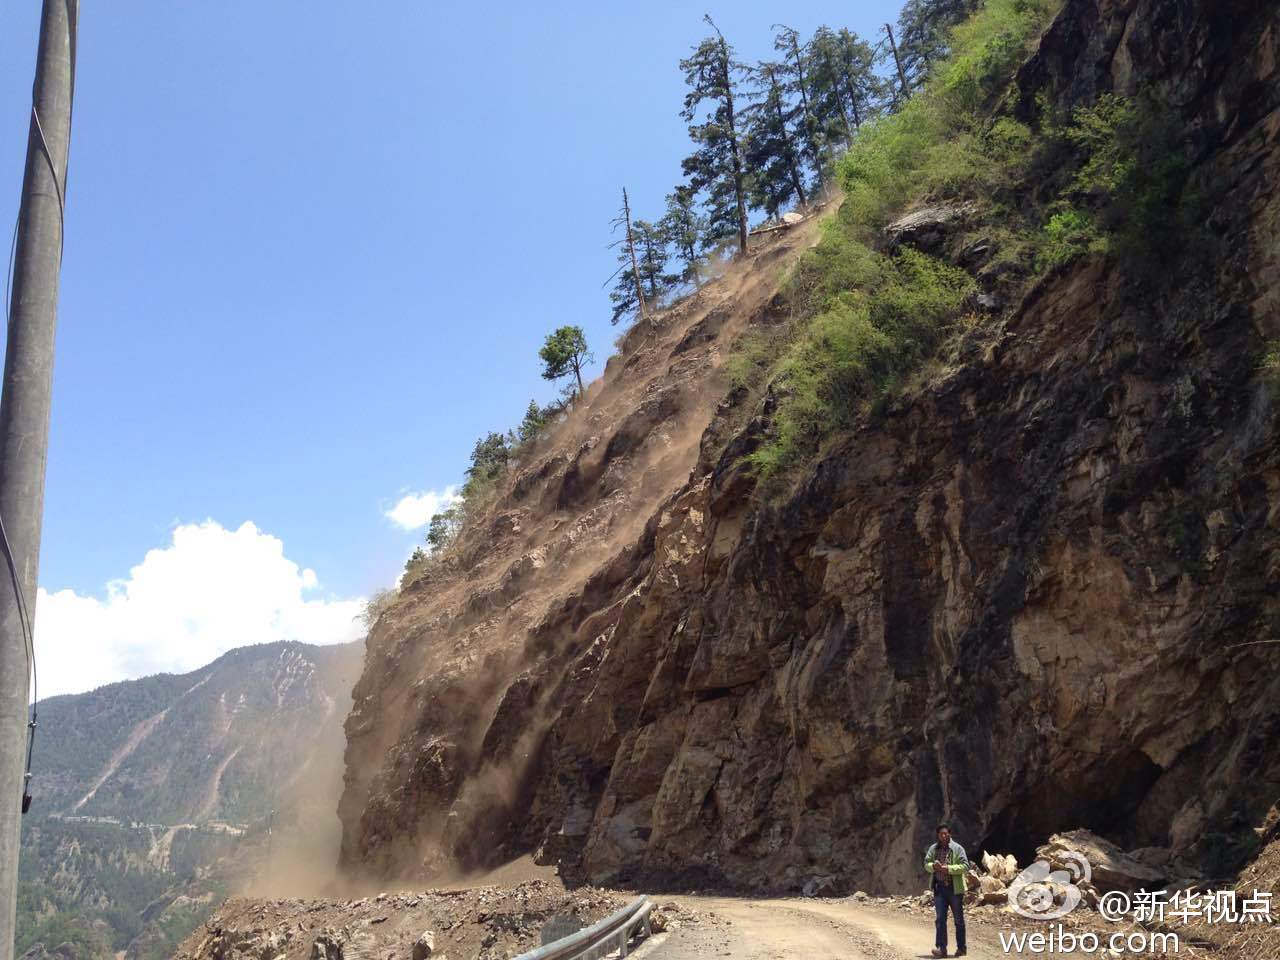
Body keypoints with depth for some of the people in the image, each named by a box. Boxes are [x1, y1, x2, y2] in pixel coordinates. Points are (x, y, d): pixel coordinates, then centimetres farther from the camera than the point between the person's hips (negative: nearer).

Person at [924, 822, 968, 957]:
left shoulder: (957, 848, -5)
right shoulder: (933, 849, 7)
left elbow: (965, 866, -11)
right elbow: (926, 864, 8)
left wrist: (949, 868, -21)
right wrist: (933, 866, -15)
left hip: (955, 888, -3)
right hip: (939, 888, 3)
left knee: (959, 919, 8)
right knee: (939, 919, -1)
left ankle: (961, 948, 19)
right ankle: (941, 948, 0)